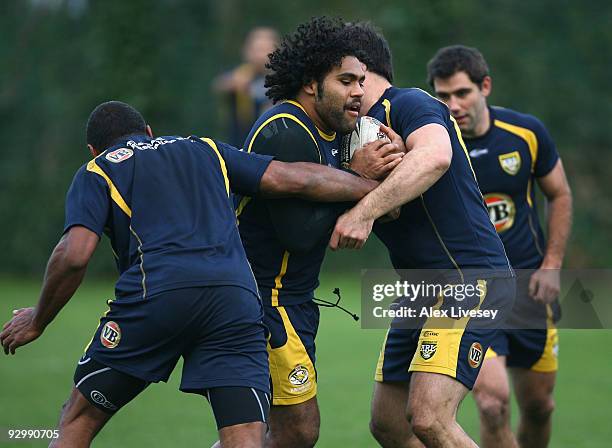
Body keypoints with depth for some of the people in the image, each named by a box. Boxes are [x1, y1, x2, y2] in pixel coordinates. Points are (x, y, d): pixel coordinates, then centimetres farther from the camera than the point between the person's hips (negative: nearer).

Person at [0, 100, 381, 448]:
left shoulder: (97, 172, 19)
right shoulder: (204, 151, 30)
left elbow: (74, 255, 3)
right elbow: (297, 179, 22)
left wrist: (37, 321, 18)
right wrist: (375, 189, 32)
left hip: (156, 294, -2)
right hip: (237, 298, 3)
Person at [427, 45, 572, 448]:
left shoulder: (527, 132, -5)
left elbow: (560, 196, 9)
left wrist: (552, 266, 1)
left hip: (529, 285, 3)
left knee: (539, 407, 10)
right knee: (493, 403, -19)